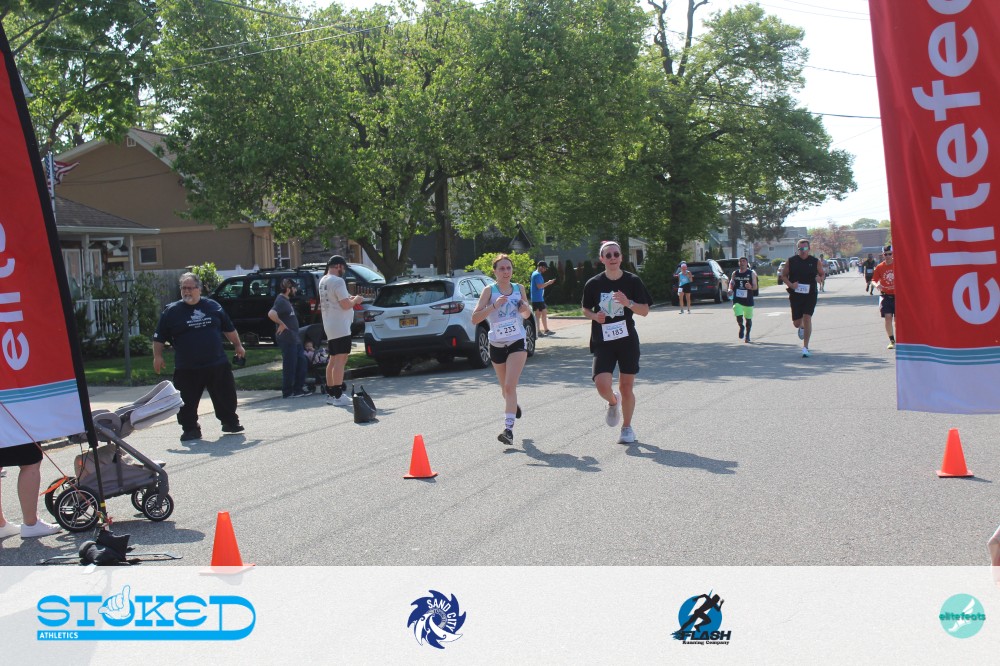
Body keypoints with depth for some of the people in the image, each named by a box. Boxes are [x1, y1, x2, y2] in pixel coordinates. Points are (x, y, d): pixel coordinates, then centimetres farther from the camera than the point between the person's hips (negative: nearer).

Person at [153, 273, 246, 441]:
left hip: (218, 365, 2)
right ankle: (190, 429, 12)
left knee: (226, 396, 9)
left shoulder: (213, 306, 8)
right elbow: (159, 337, 3)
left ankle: (230, 422, 26)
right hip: (187, 370, -2)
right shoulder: (171, 311, 1)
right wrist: (157, 356, -5)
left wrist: (238, 345, 18)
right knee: (187, 402, -1)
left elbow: (229, 329, 18)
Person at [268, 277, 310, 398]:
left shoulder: (286, 301, 16)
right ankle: (287, 392, 4)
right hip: (287, 339, -10)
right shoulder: (281, 301, -16)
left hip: (294, 338, 10)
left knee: (302, 361, 12)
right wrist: (281, 324, -23)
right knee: (290, 365, -4)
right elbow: (271, 314, -32)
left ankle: (298, 388, 19)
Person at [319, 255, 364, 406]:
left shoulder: (323, 281, 13)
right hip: (340, 327, -10)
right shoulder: (338, 281, -16)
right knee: (340, 360, -10)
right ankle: (338, 396, -13)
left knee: (333, 360, 15)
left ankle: (330, 393, 20)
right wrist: (356, 300, -1)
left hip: (329, 327, 10)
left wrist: (350, 298, 15)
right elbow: (345, 305, -19)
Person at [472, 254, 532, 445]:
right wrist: (494, 305, -28)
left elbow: (527, 315, 17)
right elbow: (475, 318, -16)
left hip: (517, 343, -1)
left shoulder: (519, 289, 2)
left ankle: (509, 429, -19)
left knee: (510, 386, -16)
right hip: (496, 345, 1)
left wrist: (526, 309, -6)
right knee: (505, 388, 16)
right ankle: (513, 405, 50)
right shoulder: (489, 291, -7)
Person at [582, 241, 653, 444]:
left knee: (627, 387, 5)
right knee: (602, 385, -16)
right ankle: (613, 402, 20)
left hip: (627, 340, 0)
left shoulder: (633, 281, -2)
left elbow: (645, 311, -1)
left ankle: (627, 427, 25)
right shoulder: (594, 284, -1)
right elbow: (585, 309, 13)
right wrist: (595, 316, -9)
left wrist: (628, 303, -19)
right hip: (603, 342, 0)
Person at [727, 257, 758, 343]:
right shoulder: (735, 273, 6)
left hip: (748, 300, -1)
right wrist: (730, 289, -7)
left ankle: (747, 335, 28)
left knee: (749, 318, 8)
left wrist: (750, 287, -25)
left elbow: (755, 287, -3)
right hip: (737, 300, 1)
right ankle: (741, 327, 18)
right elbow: (731, 283, 15)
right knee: (738, 317, -15)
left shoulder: (751, 273, -1)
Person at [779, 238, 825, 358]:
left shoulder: (815, 261, 2)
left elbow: (823, 274, 13)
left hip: (810, 295, -1)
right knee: (796, 323, 5)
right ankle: (802, 327, 46)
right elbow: (783, 275, 7)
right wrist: (791, 285, -11)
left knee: (807, 318, -14)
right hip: (795, 295, 1)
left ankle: (805, 347, -6)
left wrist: (820, 278, -12)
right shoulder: (791, 261, 1)